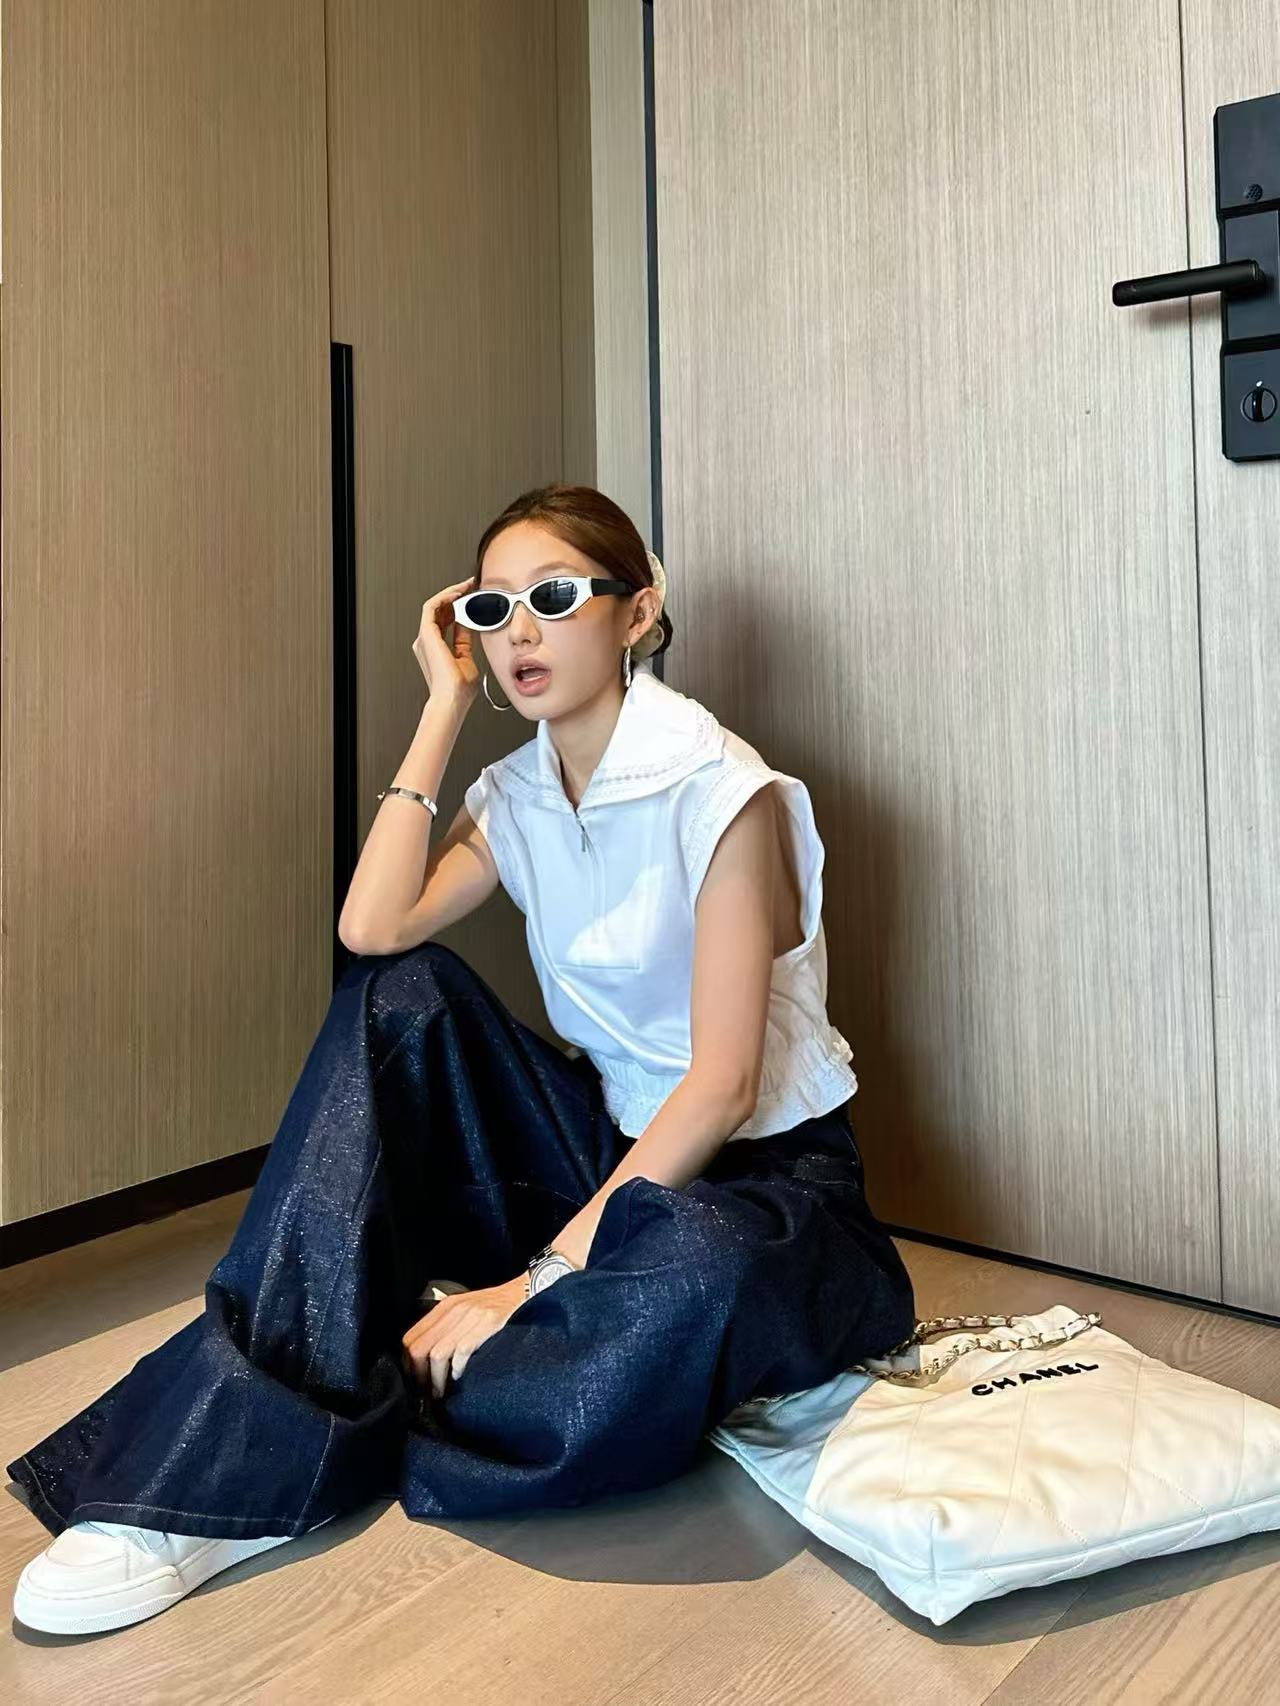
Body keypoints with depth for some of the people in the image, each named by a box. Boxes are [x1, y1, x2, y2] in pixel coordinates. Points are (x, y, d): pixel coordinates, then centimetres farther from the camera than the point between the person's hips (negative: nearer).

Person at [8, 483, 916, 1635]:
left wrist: (536, 1280, -25)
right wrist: (446, 707, -10)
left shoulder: (719, 788, -17)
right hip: (615, 1144, 6)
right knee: (399, 996, -14)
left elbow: (723, 1086, -22)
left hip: (763, 1173, -5)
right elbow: (374, 929, -16)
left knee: (693, 1270, -41)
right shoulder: (517, 793, 3)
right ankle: (243, 1449, -20)